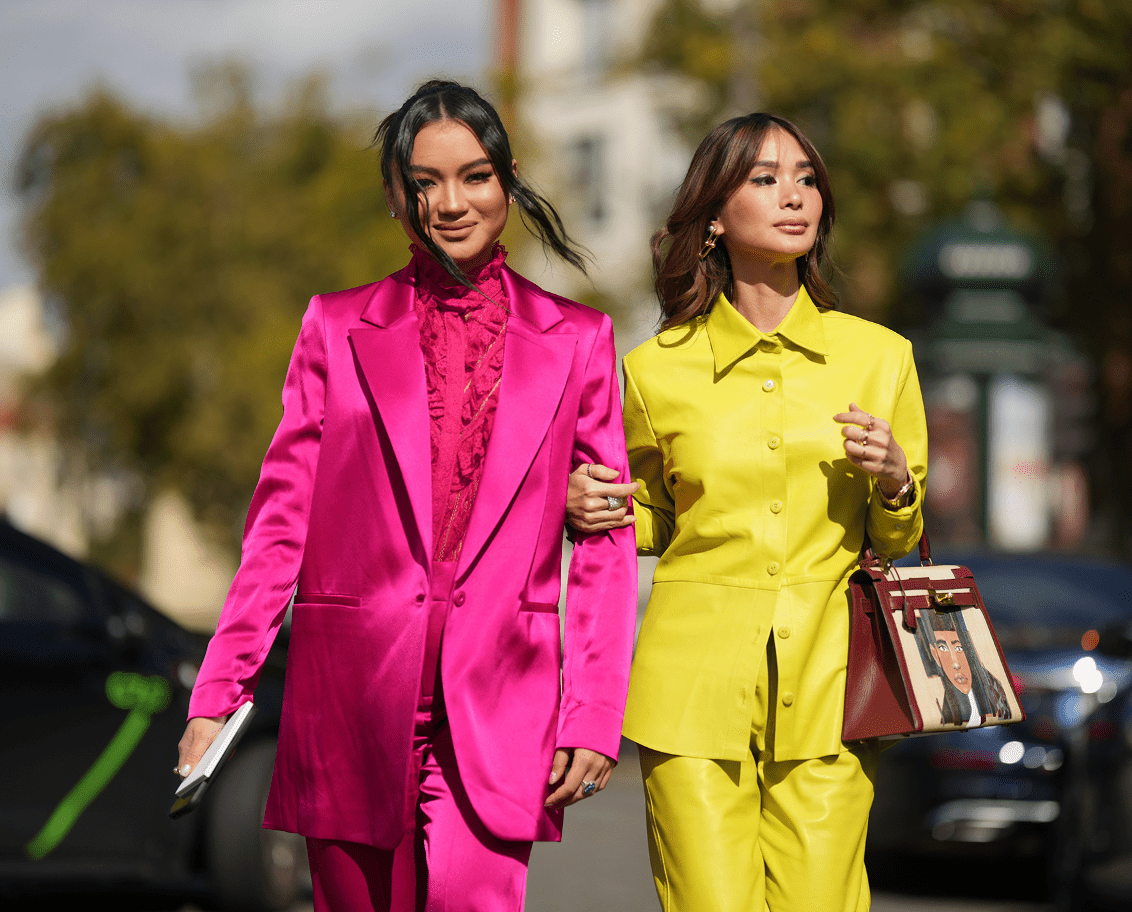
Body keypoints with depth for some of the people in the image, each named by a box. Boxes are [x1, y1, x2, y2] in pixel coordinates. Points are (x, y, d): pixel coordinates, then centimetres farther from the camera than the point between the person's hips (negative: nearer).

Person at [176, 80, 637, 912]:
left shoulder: (576, 341, 9)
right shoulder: (338, 329, 10)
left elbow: (606, 546, 8)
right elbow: (281, 523, 7)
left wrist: (595, 713, -1)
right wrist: (219, 695, 0)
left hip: (495, 717, -1)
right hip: (353, 706, 1)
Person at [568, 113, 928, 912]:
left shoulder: (878, 357, 5)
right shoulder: (657, 369, 3)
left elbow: (901, 539, 14)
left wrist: (891, 482, -7)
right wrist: (589, 510, -2)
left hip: (826, 684, 1)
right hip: (696, 683, -1)